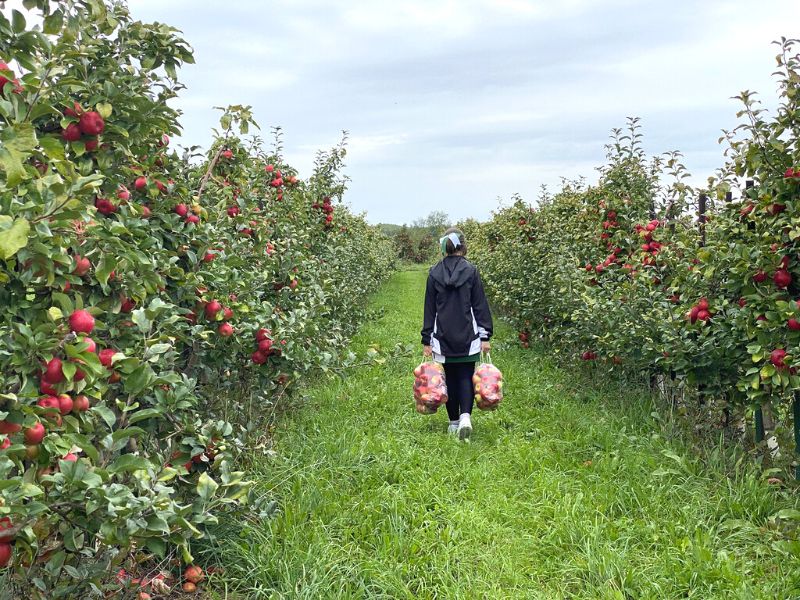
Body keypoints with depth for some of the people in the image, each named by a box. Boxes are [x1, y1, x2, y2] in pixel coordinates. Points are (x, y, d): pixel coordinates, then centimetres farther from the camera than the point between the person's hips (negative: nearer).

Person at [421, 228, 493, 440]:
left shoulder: (434, 273, 0)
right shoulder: (471, 271, -3)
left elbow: (429, 309, 3)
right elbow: (480, 306, -2)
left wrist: (427, 340, 6)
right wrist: (485, 335, 2)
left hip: (443, 338, 1)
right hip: (468, 337, -1)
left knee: (450, 379, 10)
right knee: (466, 377, 4)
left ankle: (454, 422, 16)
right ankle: (465, 416, -16)